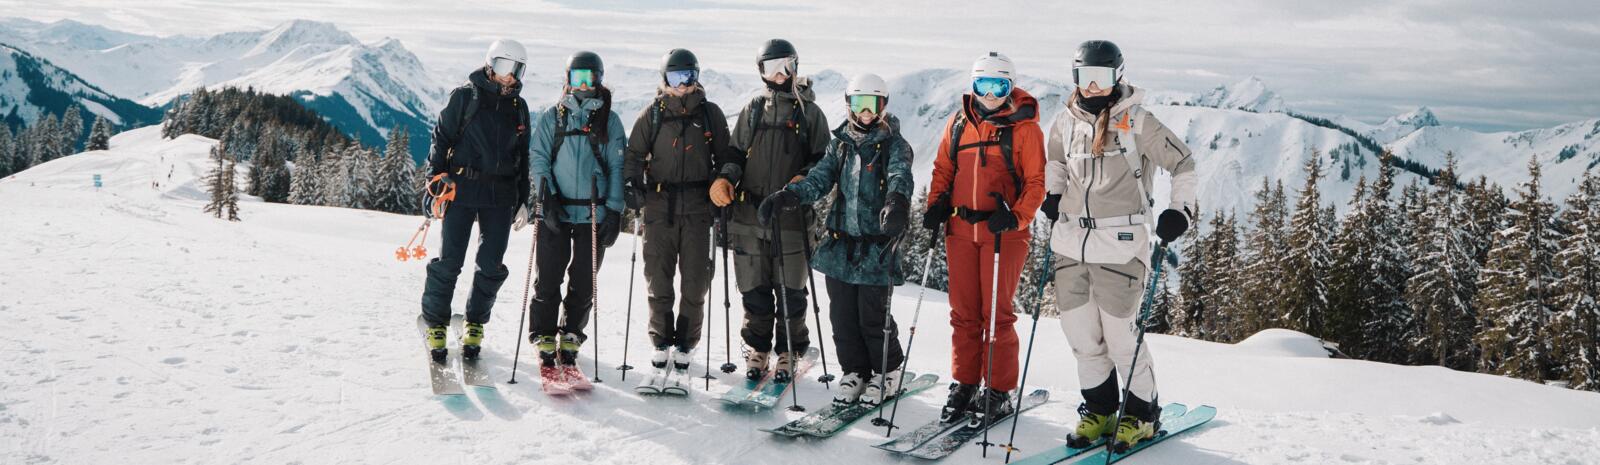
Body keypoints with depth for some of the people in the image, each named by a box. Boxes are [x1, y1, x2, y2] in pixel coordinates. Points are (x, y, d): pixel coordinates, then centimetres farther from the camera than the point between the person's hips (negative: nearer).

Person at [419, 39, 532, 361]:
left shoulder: (518, 107, 14)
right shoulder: (465, 96, 2)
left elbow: (523, 157, 19)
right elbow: (441, 136, 2)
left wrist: (523, 199, 16)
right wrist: (437, 174, -9)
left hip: (501, 195, 4)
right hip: (462, 189, -4)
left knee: (491, 265, 3)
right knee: (449, 261, -4)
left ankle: (475, 325, 18)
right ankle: (436, 324, 10)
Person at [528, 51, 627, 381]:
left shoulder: (609, 121, 8)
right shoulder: (551, 117, 8)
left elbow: (617, 167, 5)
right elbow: (539, 159, 4)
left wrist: (615, 210, -3)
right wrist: (547, 197, -10)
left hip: (594, 214, 1)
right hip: (555, 212, -1)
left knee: (583, 285, 4)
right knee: (548, 282, -1)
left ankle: (569, 347, 15)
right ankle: (545, 347, 9)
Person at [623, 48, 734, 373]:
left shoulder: (710, 114, 9)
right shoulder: (653, 114, 8)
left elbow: (724, 158, 14)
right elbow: (635, 153, 11)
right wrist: (631, 181, -7)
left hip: (698, 205, 0)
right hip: (659, 204, 0)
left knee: (695, 279, 1)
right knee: (658, 276, 3)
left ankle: (686, 344, 14)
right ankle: (661, 341, 17)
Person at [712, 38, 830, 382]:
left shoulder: (809, 112, 7)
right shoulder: (753, 109, 15)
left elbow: (824, 160, 5)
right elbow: (736, 153, 16)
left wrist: (804, 179, -14)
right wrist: (724, 178, -4)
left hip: (791, 216, -2)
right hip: (749, 213, 3)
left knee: (790, 289, 3)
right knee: (754, 288, 7)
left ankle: (788, 352, 16)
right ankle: (757, 348, 21)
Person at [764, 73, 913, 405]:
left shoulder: (893, 144, -1)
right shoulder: (841, 143, 13)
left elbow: (901, 175, -21)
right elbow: (820, 178, 4)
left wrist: (897, 200, -44)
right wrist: (789, 195, -14)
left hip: (877, 245, -5)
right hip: (841, 243, 5)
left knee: (873, 316, -3)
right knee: (842, 314, 7)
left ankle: (887, 372, 19)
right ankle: (855, 372, 24)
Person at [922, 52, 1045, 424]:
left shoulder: (1024, 127, -2)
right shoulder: (959, 122, 9)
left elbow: (1036, 181, -4)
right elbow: (943, 169, 16)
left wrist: (1015, 217, -18)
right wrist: (935, 205, 1)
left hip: (1002, 230, -4)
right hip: (960, 228, 4)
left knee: (996, 312, 0)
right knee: (964, 311, 9)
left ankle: (999, 391, 10)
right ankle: (964, 385, 19)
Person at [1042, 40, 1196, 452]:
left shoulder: (1136, 121, -3)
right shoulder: (1066, 122, 9)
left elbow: (1183, 162, 4)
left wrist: (1180, 209, -4)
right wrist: (1053, 195, 14)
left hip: (1120, 244, -5)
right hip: (1071, 242, 5)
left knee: (1120, 333, -3)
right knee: (1080, 333, 8)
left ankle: (1142, 414, 16)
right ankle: (1098, 409, 26)